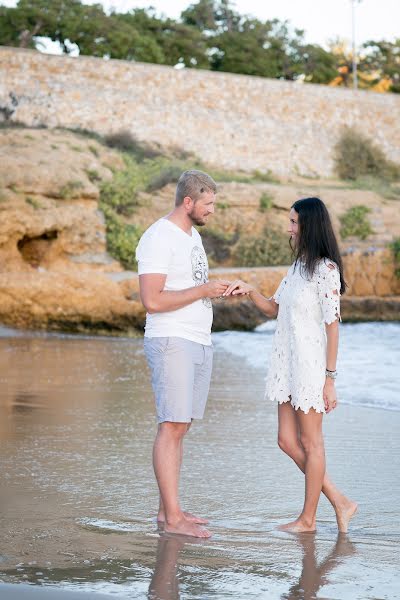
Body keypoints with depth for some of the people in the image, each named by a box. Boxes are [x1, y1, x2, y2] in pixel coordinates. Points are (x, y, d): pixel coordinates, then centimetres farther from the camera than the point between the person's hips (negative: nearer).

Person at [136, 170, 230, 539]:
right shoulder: (159, 238, -13)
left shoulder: (193, 235, 17)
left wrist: (218, 290, 9)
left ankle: (167, 509, 12)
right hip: (172, 342, -9)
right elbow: (152, 300, -20)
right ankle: (172, 517, -9)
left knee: (181, 426, 8)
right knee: (172, 426, -10)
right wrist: (203, 291, -16)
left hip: (200, 342, 9)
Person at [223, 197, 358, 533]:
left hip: (311, 364, -9)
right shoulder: (299, 265, 12)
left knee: (310, 443, 3)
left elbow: (332, 325, -16)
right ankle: (340, 503, 17)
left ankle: (308, 518, 15)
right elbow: (274, 308, 19)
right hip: (289, 364, 9)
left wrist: (330, 379, -17)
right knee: (287, 440, 10)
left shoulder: (325, 269, -14)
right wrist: (249, 290, 0)